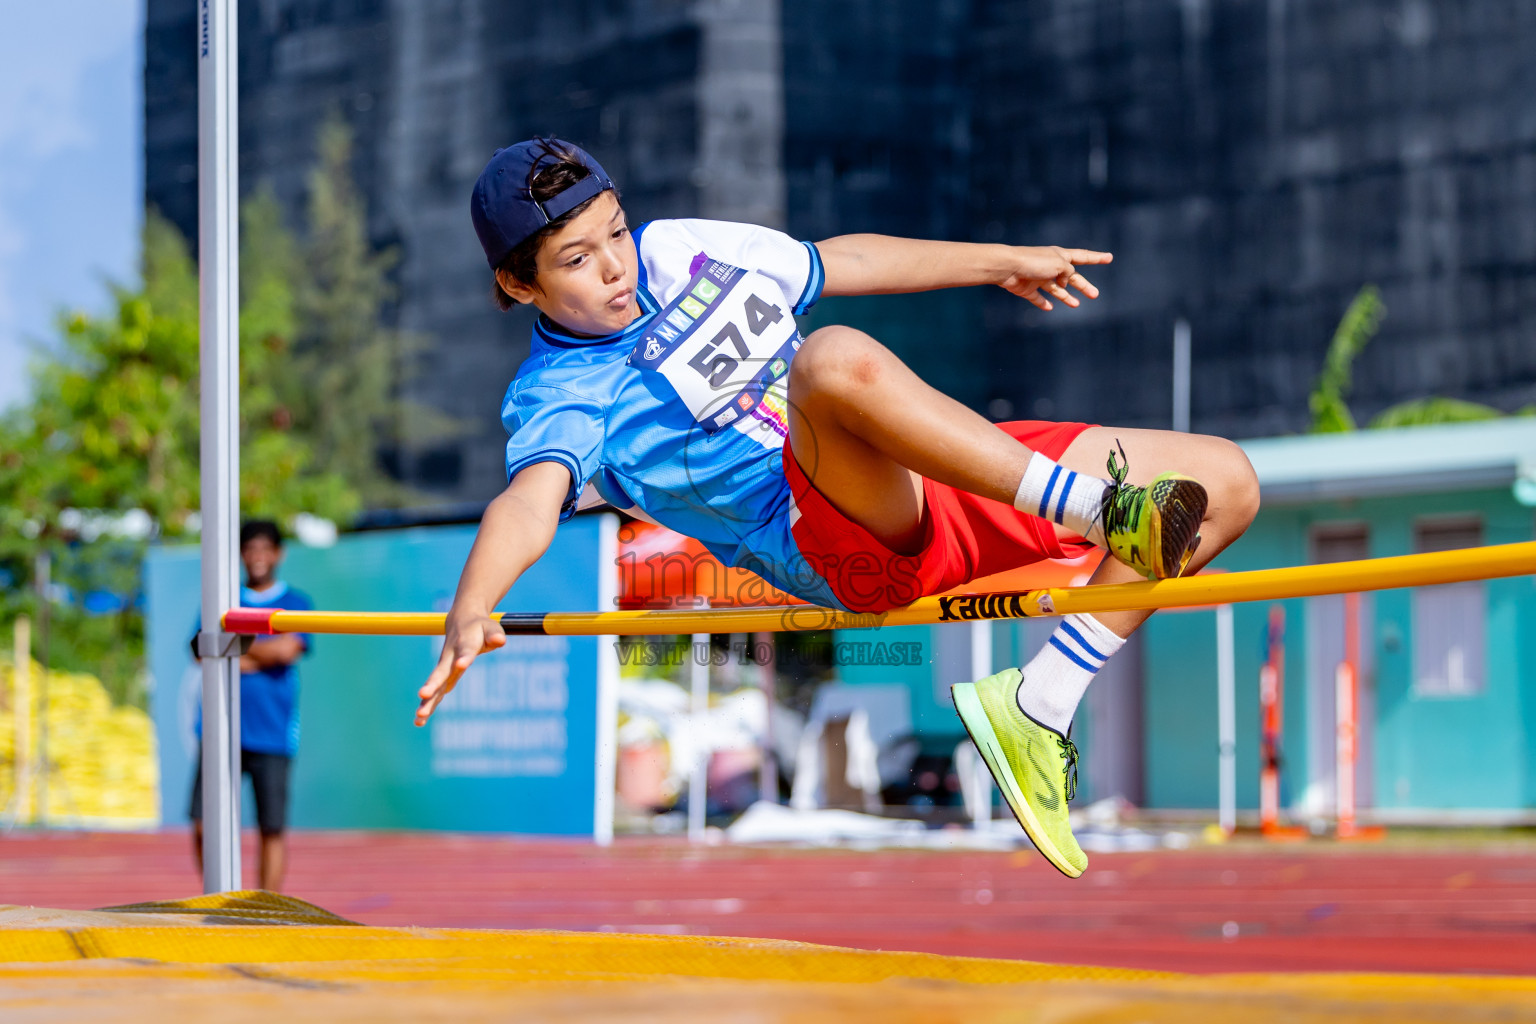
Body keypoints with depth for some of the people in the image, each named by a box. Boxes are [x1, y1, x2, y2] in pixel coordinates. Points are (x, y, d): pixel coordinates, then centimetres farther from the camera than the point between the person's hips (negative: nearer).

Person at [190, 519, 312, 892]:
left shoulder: (296, 604, 7)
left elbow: (287, 649, -10)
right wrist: (252, 658, -11)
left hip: (272, 734, -2)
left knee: (272, 829, -1)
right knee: (205, 824, -5)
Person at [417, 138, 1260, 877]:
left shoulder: (679, 252, 17)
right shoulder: (557, 400, -3)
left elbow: (835, 263, 31)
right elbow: (533, 497, -23)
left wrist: (1000, 261, 36)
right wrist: (471, 610, -44)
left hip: (945, 486, 7)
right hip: (830, 539, -7)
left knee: (1224, 481, -1)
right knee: (832, 358, -39)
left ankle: (1040, 705, -7)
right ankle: (1100, 510, -41)